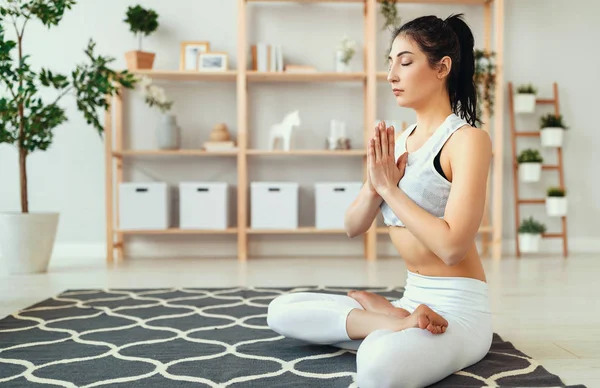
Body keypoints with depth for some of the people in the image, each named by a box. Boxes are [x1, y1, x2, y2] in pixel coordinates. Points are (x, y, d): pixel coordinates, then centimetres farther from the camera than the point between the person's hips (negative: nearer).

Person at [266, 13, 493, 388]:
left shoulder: (468, 138, -13)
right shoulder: (399, 141, 10)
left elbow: (452, 246, -23)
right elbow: (353, 227, 10)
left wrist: (389, 188, -15)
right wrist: (375, 186, -10)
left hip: (458, 308, -8)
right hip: (412, 299, 8)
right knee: (281, 311, 6)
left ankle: (388, 320, -8)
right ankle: (397, 321, -6)